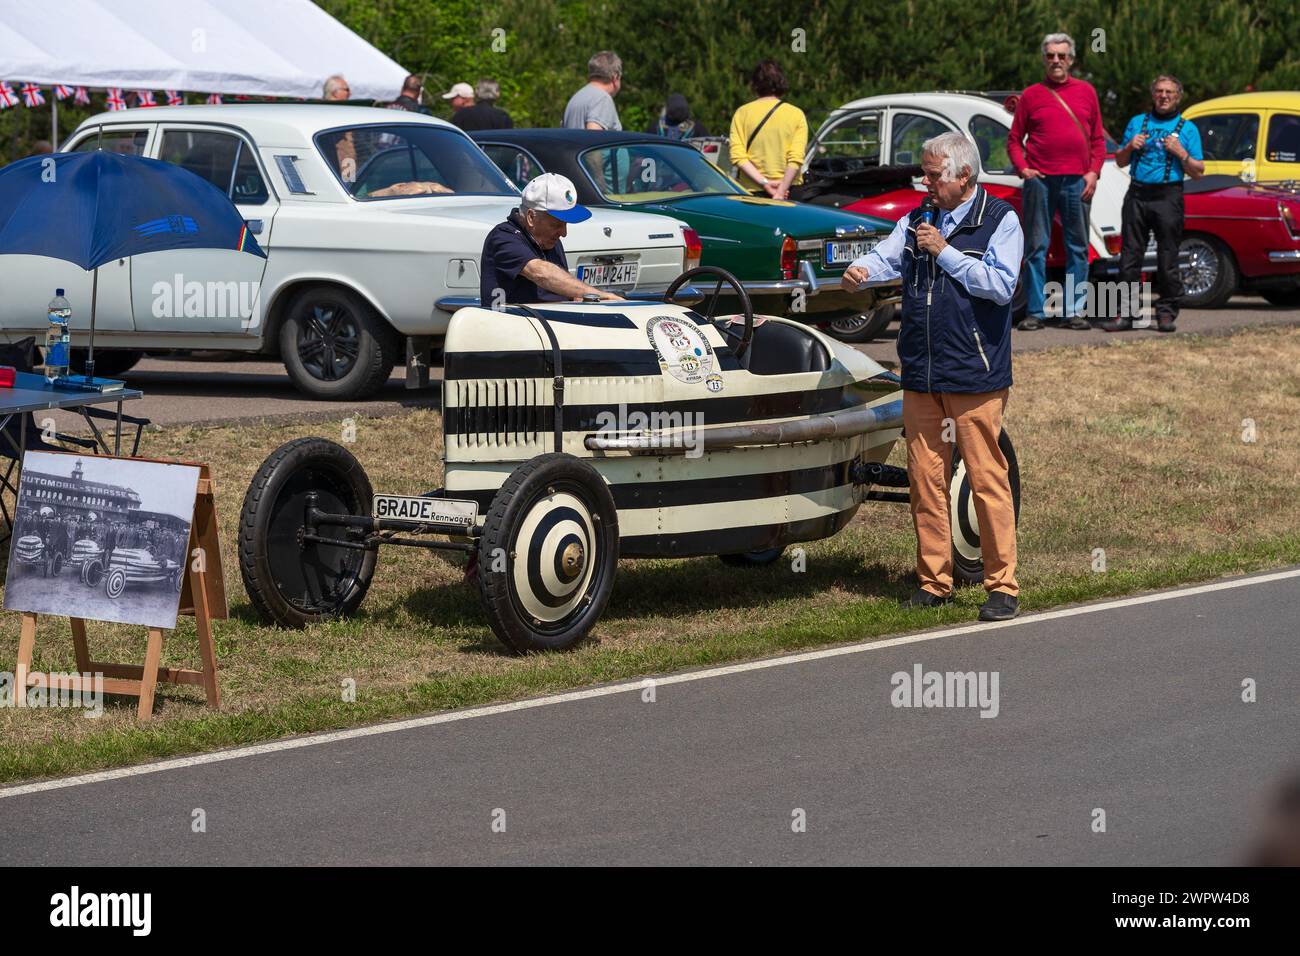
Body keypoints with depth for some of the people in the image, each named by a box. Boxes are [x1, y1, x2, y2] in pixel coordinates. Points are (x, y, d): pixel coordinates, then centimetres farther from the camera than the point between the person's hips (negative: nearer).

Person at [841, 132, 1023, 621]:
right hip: (921, 377, 6)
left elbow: (1001, 285, -12)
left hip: (975, 378, -6)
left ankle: (1002, 585, -1)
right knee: (925, 480, 7)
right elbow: (886, 257, 4)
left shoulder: (1000, 221, -1)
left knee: (988, 480, -5)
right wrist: (860, 271, -17)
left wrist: (945, 253, -14)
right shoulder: (916, 220, 16)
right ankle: (934, 581, 15)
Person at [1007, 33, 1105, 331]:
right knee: (1036, 247, 0)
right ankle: (1034, 312, 3)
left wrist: (1093, 172, 0)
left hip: (1077, 182, 2)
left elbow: (1098, 139, 12)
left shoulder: (1086, 92, 10)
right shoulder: (1031, 95, 6)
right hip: (1040, 181, -2)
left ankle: (1074, 311, 9)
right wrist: (1022, 168, -7)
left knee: (1078, 248, 4)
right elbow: (1014, 139, 8)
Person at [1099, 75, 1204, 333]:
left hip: (1168, 198, -2)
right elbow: (1120, 162, 18)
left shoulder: (1187, 128, 8)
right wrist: (1129, 147, -1)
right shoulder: (1137, 123, 16)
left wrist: (1180, 152, -10)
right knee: (1130, 254, -1)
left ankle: (1166, 313, 3)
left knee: (1168, 258, -3)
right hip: (1137, 196, 2)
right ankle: (1126, 314, 1)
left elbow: (1198, 172, 4)